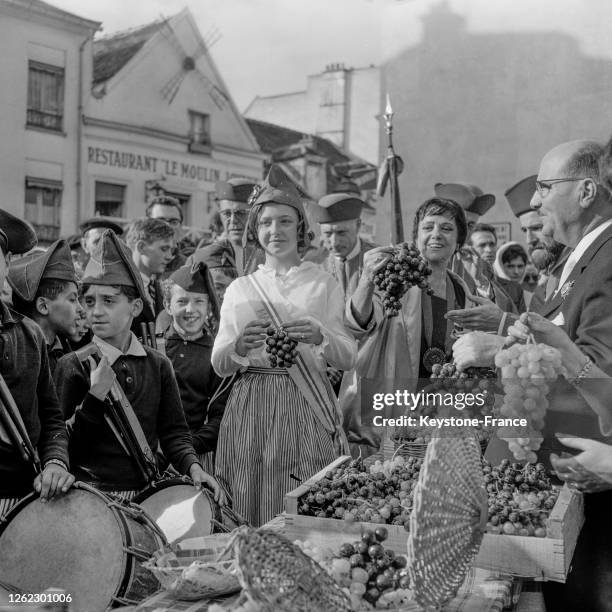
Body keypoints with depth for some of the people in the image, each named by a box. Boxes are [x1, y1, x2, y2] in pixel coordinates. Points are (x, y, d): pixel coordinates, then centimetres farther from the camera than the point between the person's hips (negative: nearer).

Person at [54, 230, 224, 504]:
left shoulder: (157, 365, 7)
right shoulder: (73, 365, -2)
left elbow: (173, 432, 10)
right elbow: (62, 444, -4)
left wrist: (192, 466, -8)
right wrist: (94, 397, -17)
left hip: (146, 491, 4)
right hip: (91, 495, -3)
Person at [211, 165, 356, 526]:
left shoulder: (323, 284, 6)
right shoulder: (239, 289, 9)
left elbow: (348, 358, 0)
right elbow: (219, 365, 5)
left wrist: (319, 336, -20)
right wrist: (240, 345, -16)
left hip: (308, 406, -1)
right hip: (251, 409, 1)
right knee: (249, 518, 1)